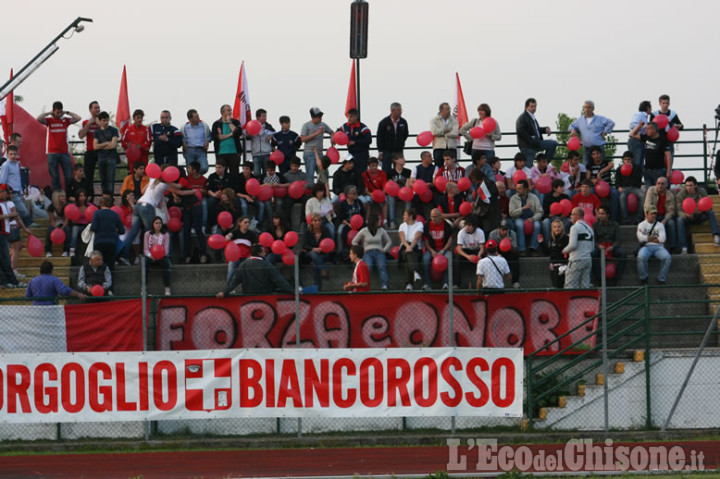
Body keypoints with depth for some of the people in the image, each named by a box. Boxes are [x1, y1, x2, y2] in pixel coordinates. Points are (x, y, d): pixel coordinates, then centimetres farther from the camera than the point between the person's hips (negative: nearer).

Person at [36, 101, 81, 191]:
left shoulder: (66, 120, 7)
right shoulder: (49, 120, 2)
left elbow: (78, 118, -1)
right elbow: (38, 119, -14)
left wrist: (67, 112, 1)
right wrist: (49, 113, -6)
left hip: (64, 152, 2)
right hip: (52, 153, -2)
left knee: (69, 176, -1)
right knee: (54, 177, 0)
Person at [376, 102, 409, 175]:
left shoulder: (403, 122, -1)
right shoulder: (383, 123, -9)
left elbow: (406, 134, 18)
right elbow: (379, 139, -5)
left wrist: (401, 144, 11)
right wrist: (380, 153, -7)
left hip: (399, 152, 3)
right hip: (387, 152, -3)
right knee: (386, 172, -4)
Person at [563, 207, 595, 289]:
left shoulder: (575, 227, -8)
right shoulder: (589, 228, 15)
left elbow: (572, 245, -17)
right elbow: (592, 248, 18)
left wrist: (565, 250, 1)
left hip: (576, 260, -7)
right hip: (588, 260, 7)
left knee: (570, 286, -7)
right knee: (585, 286, 5)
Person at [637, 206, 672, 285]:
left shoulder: (660, 225, 17)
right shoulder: (642, 225, 14)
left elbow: (662, 239, 1)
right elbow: (641, 238, -4)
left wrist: (648, 238, -1)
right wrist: (655, 237, 2)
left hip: (658, 247, 1)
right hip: (646, 247, -1)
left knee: (667, 258, -30)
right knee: (641, 257, -36)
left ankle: (661, 280, -20)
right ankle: (643, 279, -18)